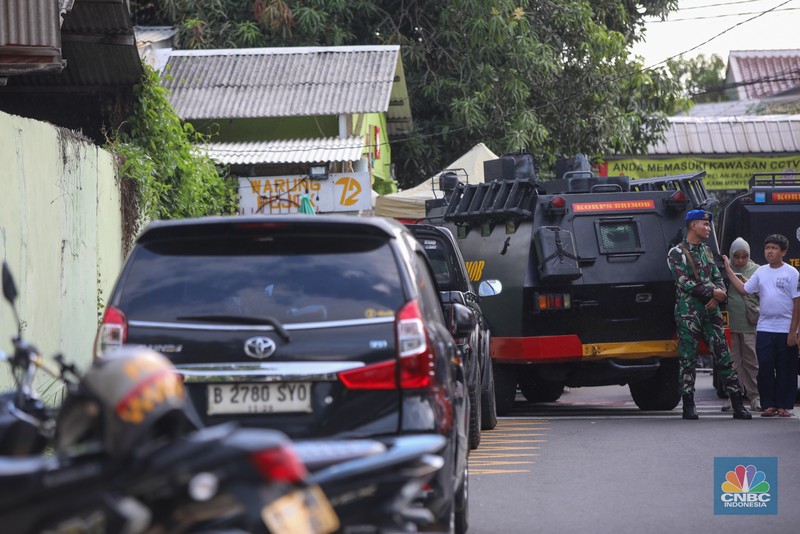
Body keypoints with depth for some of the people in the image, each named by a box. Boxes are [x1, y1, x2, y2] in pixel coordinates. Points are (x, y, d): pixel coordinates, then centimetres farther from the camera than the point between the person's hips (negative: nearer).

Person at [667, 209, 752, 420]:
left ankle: (738, 405, -1)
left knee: (724, 357, 0)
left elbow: (718, 278, 15)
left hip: (711, 311, 5)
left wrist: (718, 296, -6)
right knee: (688, 360, -3)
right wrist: (712, 292, -11)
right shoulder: (677, 253, -1)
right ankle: (688, 406, 2)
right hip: (688, 313, -5)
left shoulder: (706, 251, 18)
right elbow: (685, 283, -11)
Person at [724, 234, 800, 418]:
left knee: (785, 369, 1)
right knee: (765, 367, 1)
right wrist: (729, 270, 10)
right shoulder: (761, 272, 11)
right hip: (764, 328, 4)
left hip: (785, 330, -4)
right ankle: (769, 404, 8)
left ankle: (784, 405, 7)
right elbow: (744, 289, 13)